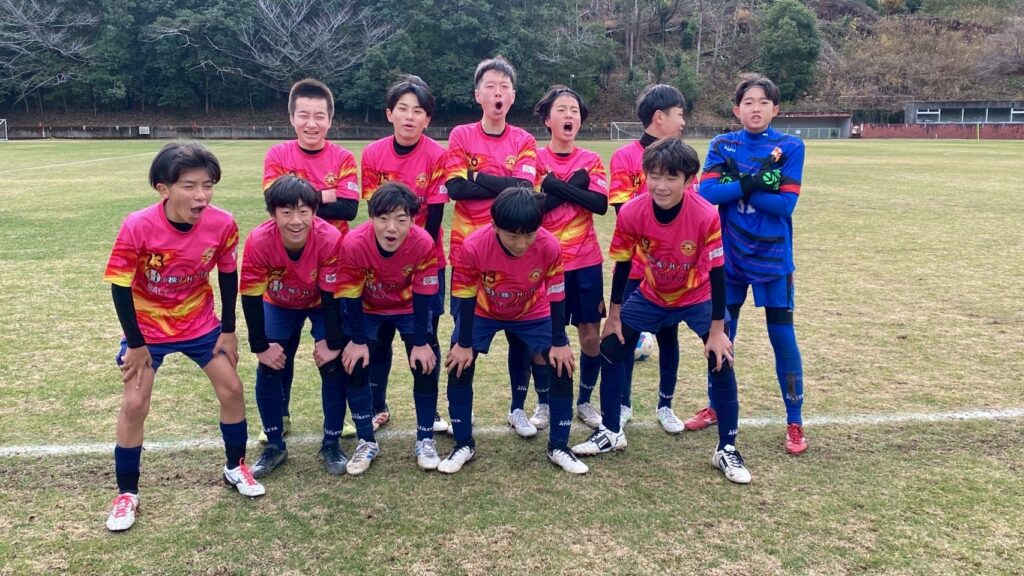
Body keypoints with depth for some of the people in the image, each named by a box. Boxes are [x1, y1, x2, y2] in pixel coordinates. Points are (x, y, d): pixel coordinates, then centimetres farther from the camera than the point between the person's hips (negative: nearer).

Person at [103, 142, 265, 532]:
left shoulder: (222, 224, -22)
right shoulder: (137, 227, -29)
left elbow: (228, 276, -5)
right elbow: (120, 288, -18)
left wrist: (228, 331, -1)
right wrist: (135, 344, -12)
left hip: (200, 323, 3)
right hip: (146, 327, -2)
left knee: (232, 389, 2)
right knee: (134, 405, -4)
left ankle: (235, 467, 25)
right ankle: (127, 494, 14)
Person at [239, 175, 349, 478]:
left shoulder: (329, 239, -37)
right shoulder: (258, 241, -34)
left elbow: (332, 295, -25)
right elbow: (251, 296, -22)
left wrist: (332, 343, -19)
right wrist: (261, 347, -18)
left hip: (322, 304, -1)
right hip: (279, 305, 1)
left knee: (333, 368, -9)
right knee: (268, 370, -5)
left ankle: (331, 444, 9)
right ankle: (275, 445, 13)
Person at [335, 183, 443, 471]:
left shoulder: (423, 243, -32)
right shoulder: (354, 244, -34)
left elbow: (423, 295, -21)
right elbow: (351, 296, -21)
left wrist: (421, 342, -17)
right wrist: (358, 341, -16)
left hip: (410, 309, 0)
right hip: (368, 310, 0)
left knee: (426, 366, -10)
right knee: (354, 367, -11)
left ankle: (425, 440, 9)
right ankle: (366, 442, 8)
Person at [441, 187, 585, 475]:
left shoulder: (549, 246, -33)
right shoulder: (473, 246, -36)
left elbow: (556, 297, -19)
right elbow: (466, 297, -21)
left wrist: (559, 343, -12)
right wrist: (464, 344, -14)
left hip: (533, 314, 1)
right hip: (483, 312, 0)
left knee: (562, 369, -9)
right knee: (459, 367, -11)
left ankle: (558, 446, 9)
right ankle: (464, 445, 9)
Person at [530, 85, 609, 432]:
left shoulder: (591, 160, 6)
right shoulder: (536, 159, 0)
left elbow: (601, 204, -10)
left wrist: (556, 185, -15)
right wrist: (573, 185, -15)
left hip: (586, 260, 2)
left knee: (591, 335, 3)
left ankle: (585, 401, 23)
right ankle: (543, 404, 21)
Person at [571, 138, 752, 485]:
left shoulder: (706, 216, -31)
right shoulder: (631, 213, -25)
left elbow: (716, 273, -22)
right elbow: (622, 265, -11)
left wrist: (717, 331, -18)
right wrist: (614, 316, -4)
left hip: (698, 298, -2)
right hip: (650, 297, 2)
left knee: (721, 361, -13)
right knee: (611, 349, -2)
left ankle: (727, 450, 4)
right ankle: (611, 431, 17)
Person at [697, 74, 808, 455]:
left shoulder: (790, 147, -3)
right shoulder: (722, 146, 2)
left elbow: (786, 204, -13)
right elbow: (706, 193, -12)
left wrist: (736, 185, -15)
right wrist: (752, 183, -21)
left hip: (773, 256, -2)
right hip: (729, 255, 2)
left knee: (782, 335, 1)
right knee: (720, 334, 12)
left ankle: (795, 422, 13)